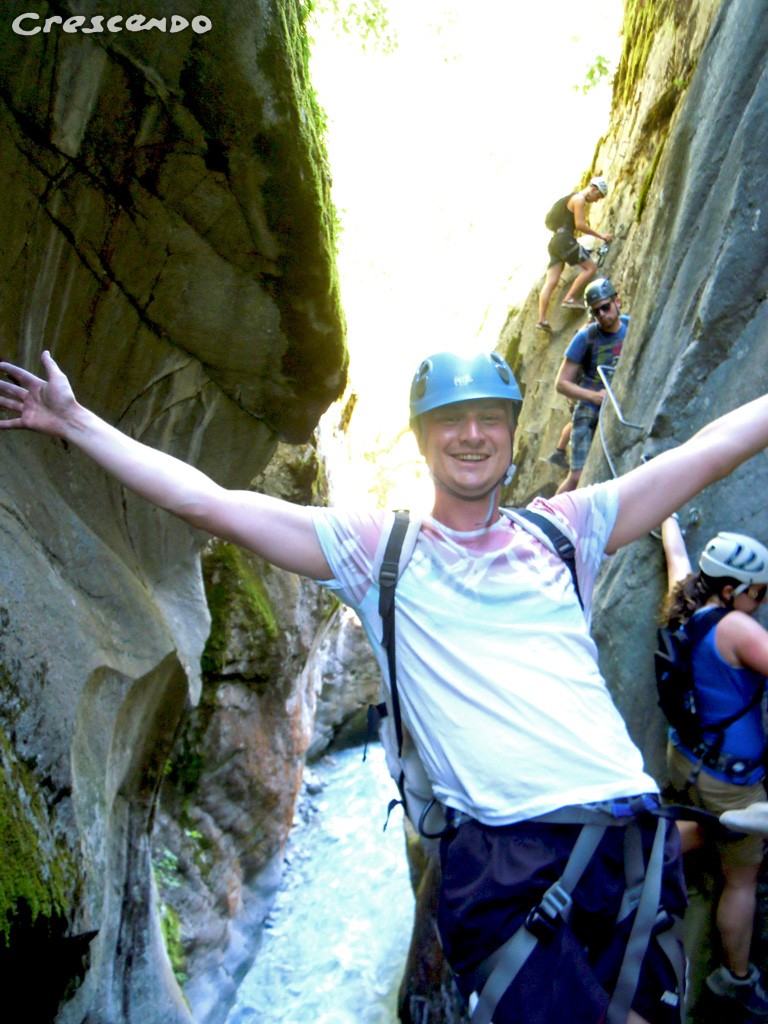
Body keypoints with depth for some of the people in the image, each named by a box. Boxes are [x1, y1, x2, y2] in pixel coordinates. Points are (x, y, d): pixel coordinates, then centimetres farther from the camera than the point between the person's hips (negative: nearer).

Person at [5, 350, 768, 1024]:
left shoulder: (562, 528, 8)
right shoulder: (377, 550, 3)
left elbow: (706, 451, 12)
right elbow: (205, 500, 2)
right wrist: (76, 423, 5)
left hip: (632, 839, 3)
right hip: (503, 858, -3)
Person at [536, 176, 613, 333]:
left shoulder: (572, 199, 27)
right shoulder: (579, 199, -3)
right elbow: (580, 225, -11)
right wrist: (601, 236, -7)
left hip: (555, 242, 9)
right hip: (565, 239, -9)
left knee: (550, 282, -2)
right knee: (591, 266, -7)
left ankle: (542, 319, -11)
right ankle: (569, 298, -15)